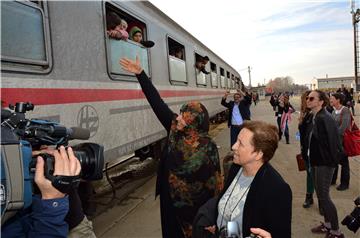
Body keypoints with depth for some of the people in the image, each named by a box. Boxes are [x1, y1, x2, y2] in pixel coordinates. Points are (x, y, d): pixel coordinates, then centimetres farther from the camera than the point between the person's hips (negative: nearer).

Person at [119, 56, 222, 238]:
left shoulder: (208, 147, -20)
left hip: (195, 204, -5)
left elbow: (214, 182, -16)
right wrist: (140, 74, -13)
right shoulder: (175, 129, -9)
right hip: (170, 198, 5)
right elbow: (157, 103, -11)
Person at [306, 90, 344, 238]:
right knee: (321, 194, 18)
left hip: (325, 163, -9)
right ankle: (327, 224, 34)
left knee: (323, 196, 1)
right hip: (317, 161, 9)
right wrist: (310, 157, 12)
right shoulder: (314, 117, 6)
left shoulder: (324, 119, -22)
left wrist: (332, 161, -17)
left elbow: (332, 142, -24)